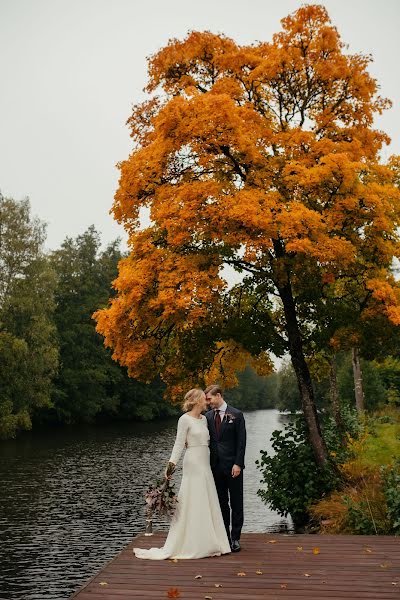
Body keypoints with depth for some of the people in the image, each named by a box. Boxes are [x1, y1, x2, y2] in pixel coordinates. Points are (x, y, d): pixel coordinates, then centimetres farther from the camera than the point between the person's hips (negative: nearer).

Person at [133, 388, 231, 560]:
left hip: (205, 464, 8)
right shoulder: (185, 419, -9)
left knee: (207, 504, 9)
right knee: (192, 503, -4)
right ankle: (190, 545, 5)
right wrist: (171, 463, -23)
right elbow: (179, 443, -13)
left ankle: (205, 543, 17)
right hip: (193, 464, -8)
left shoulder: (204, 419, 13)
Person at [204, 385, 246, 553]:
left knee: (236, 503, 4)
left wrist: (238, 464, -12)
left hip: (233, 466, -3)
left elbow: (241, 442, -7)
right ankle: (224, 537, 18)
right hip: (215, 466, 4)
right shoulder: (208, 416, 7)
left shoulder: (236, 415, -4)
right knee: (221, 503, 9)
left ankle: (235, 538, 13)